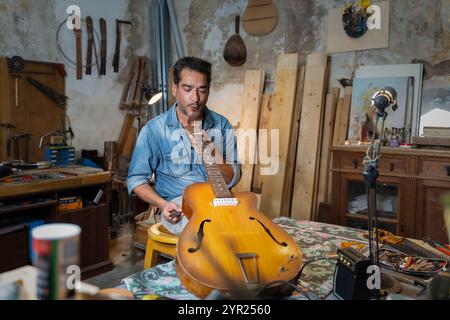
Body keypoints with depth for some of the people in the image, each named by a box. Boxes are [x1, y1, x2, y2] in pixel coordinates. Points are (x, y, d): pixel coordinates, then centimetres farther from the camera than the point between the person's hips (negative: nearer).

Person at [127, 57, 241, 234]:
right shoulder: (154, 130, -3)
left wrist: (214, 156, -17)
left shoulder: (222, 125, 5)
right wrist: (163, 204, -12)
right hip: (178, 206, -3)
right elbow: (136, 179, 4)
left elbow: (233, 180, 3)